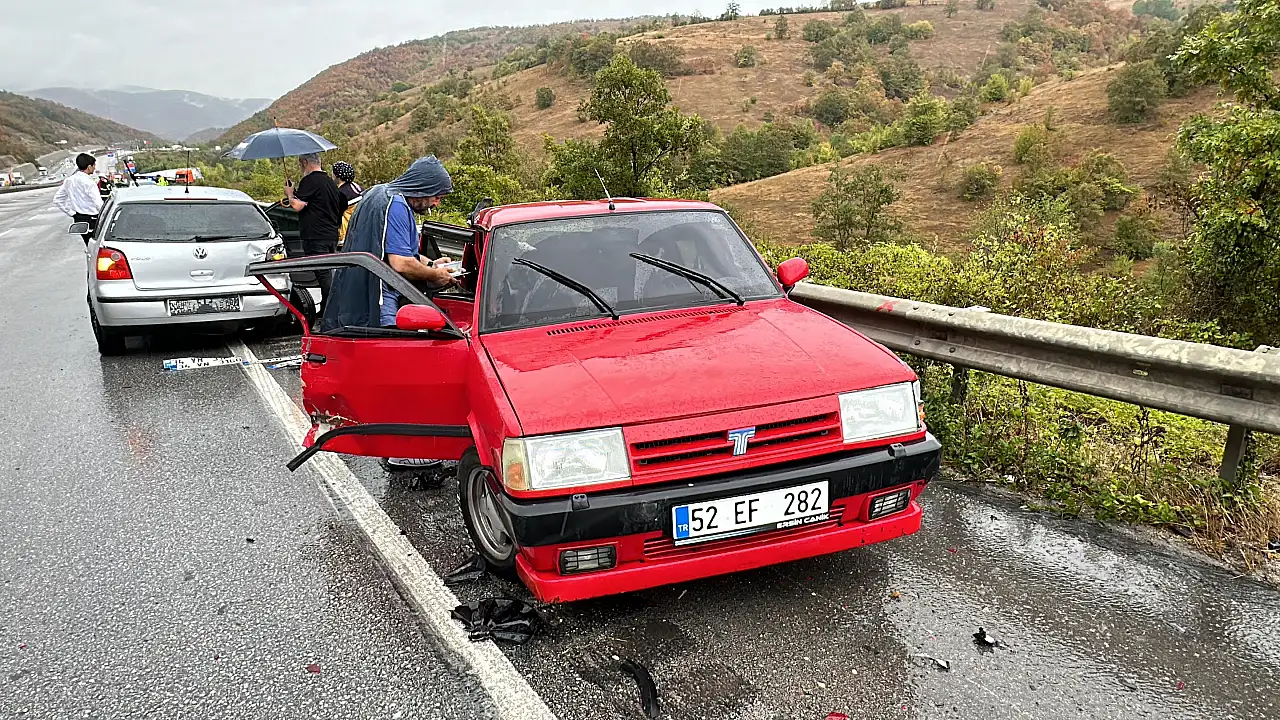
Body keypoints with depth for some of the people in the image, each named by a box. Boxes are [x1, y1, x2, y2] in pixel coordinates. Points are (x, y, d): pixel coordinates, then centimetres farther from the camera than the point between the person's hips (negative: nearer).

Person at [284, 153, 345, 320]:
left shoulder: (310, 181, -11)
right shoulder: (331, 182, 16)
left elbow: (298, 205, -16)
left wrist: (289, 193, 3)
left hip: (315, 237, -9)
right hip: (332, 236, 9)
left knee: (324, 276, -8)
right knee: (327, 274, 13)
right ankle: (325, 311, 19)